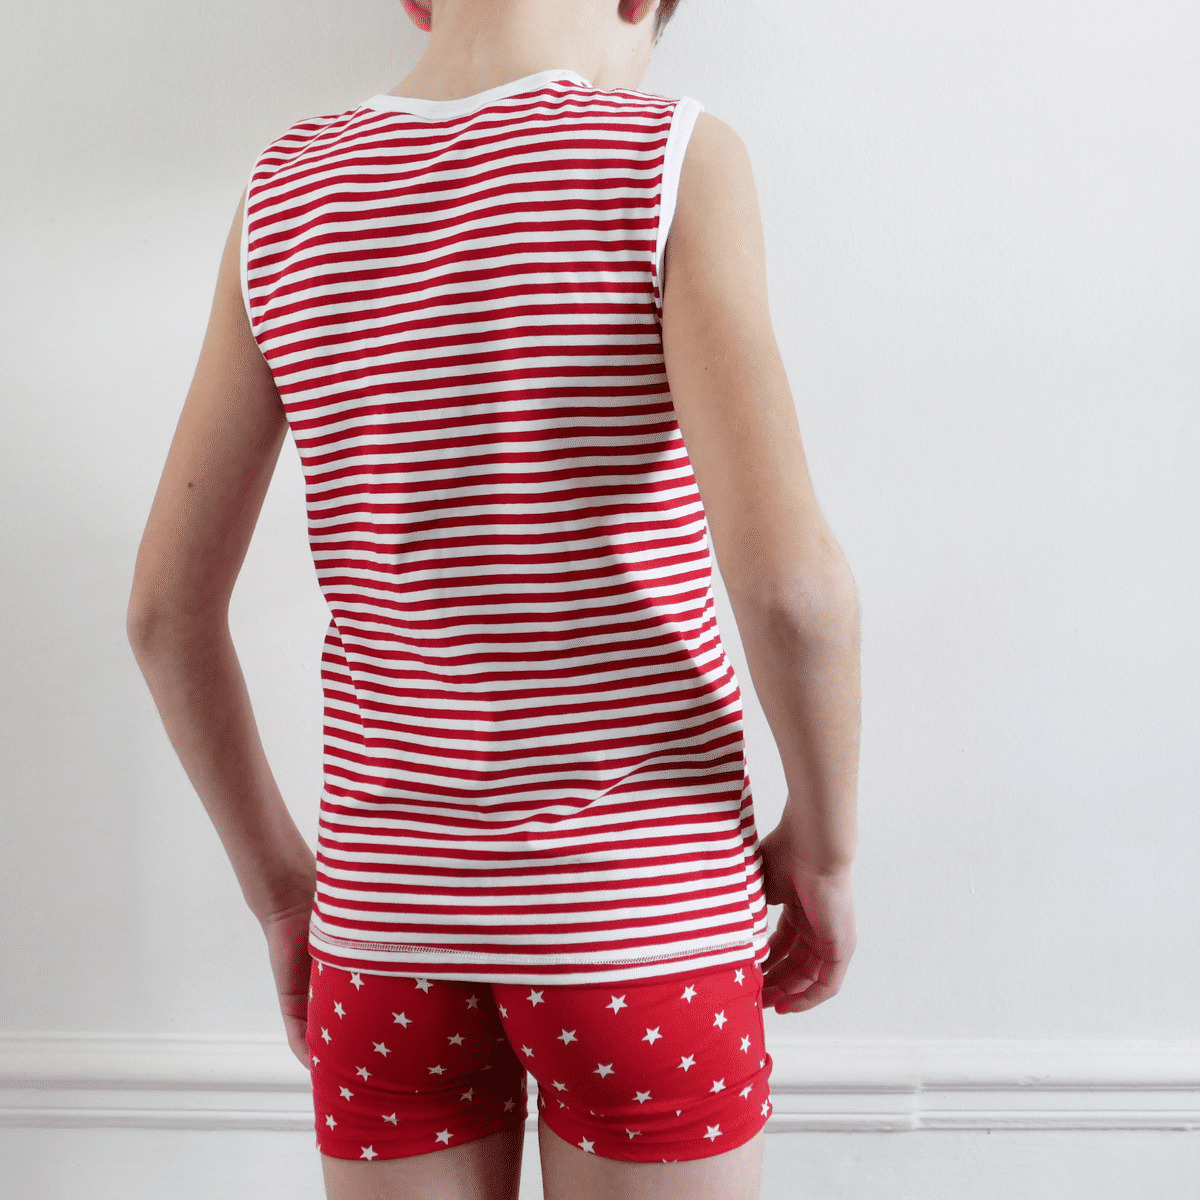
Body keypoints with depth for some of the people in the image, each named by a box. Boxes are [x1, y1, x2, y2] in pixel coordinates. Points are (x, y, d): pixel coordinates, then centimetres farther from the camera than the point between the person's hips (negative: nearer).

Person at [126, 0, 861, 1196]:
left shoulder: (284, 199, 2)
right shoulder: (670, 159, -10)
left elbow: (168, 606, 4)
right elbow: (790, 583, -22)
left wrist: (277, 883, 14)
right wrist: (824, 846, -4)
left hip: (389, 906, 4)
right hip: (642, 900, -3)